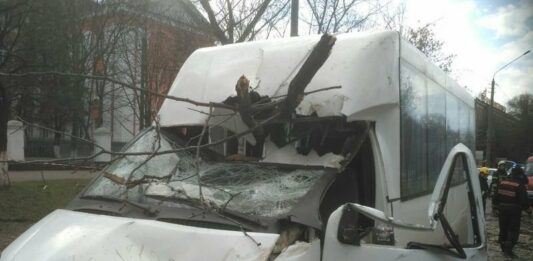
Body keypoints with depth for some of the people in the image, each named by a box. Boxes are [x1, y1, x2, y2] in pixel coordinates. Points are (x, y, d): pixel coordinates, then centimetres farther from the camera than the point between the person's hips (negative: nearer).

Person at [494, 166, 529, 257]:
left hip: (502, 208, 5)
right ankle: (508, 249, -4)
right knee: (513, 230, 2)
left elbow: (496, 195, 9)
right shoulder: (520, 185, -14)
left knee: (503, 229, 17)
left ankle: (503, 247, 26)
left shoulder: (502, 182, 3)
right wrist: (525, 208, 6)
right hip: (514, 209, -5)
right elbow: (524, 199, -12)